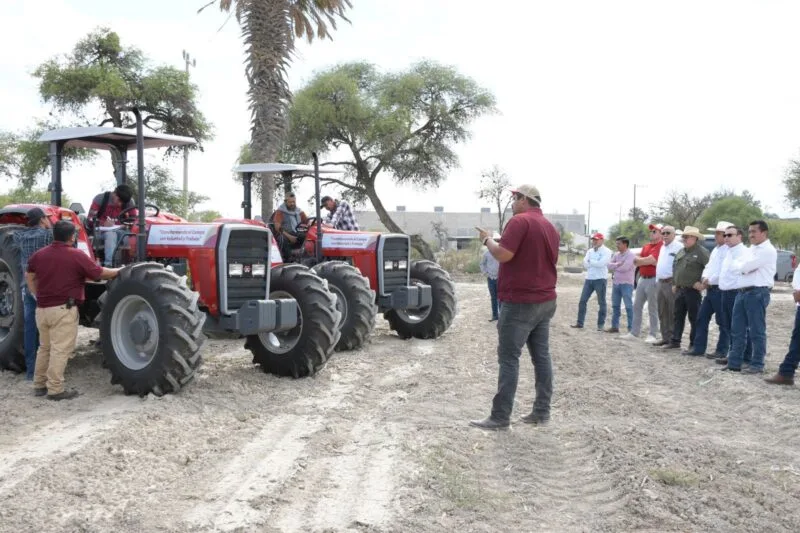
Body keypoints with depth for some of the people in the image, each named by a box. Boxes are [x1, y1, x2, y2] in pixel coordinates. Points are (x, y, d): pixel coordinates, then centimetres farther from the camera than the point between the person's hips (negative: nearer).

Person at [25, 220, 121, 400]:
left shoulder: (39, 255, 9)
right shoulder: (77, 256, -11)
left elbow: (30, 276, 20)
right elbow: (100, 273, -4)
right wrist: (119, 271, 12)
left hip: (42, 309, 7)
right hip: (63, 309, -7)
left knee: (45, 348, 19)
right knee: (60, 350, -4)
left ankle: (39, 385, 24)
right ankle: (55, 390, -3)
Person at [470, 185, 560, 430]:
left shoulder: (520, 221, -13)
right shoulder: (550, 227, 14)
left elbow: (503, 255, -21)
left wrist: (487, 240, -3)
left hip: (520, 302, -9)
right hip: (545, 301, 9)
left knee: (509, 358, -5)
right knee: (542, 356, 10)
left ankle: (500, 417, -2)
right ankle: (542, 411, 14)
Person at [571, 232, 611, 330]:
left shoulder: (606, 251, -4)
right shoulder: (590, 251, 13)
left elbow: (601, 263, -19)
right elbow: (585, 264, 1)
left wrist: (590, 261, -7)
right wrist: (595, 263, -14)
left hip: (600, 279, -6)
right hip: (588, 279, 6)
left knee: (601, 303, 3)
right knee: (582, 301, 3)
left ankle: (600, 325, 8)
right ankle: (579, 323, 9)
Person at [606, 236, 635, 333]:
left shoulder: (630, 255, -9)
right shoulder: (616, 255, 12)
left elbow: (625, 268, -20)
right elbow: (609, 265, 3)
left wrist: (614, 267, -4)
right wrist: (618, 264, -13)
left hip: (626, 284, -7)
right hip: (616, 283, 7)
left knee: (628, 306, -4)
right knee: (615, 306, 11)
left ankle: (631, 328, -1)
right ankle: (615, 326, 18)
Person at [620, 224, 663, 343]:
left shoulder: (661, 246, -12)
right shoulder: (646, 246, 16)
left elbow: (651, 259, -19)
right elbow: (636, 262, 11)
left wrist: (639, 260, 0)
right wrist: (648, 261, -7)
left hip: (653, 280, -9)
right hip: (642, 278, 9)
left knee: (652, 309, -2)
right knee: (637, 306, 11)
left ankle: (652, 335, 5)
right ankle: (634, 332, 17)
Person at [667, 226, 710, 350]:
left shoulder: (701, 252, -10)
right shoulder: (681, 252, 15)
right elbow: (675, 268, 24)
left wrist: (702, 283, -17)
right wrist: (674, 284, 17)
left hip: (693, 290, -8)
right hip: (679, 289, 8)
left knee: (694, 318, 0)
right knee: (678, 316, 11)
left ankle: (694, 344, 6)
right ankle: (675, 341, 18)